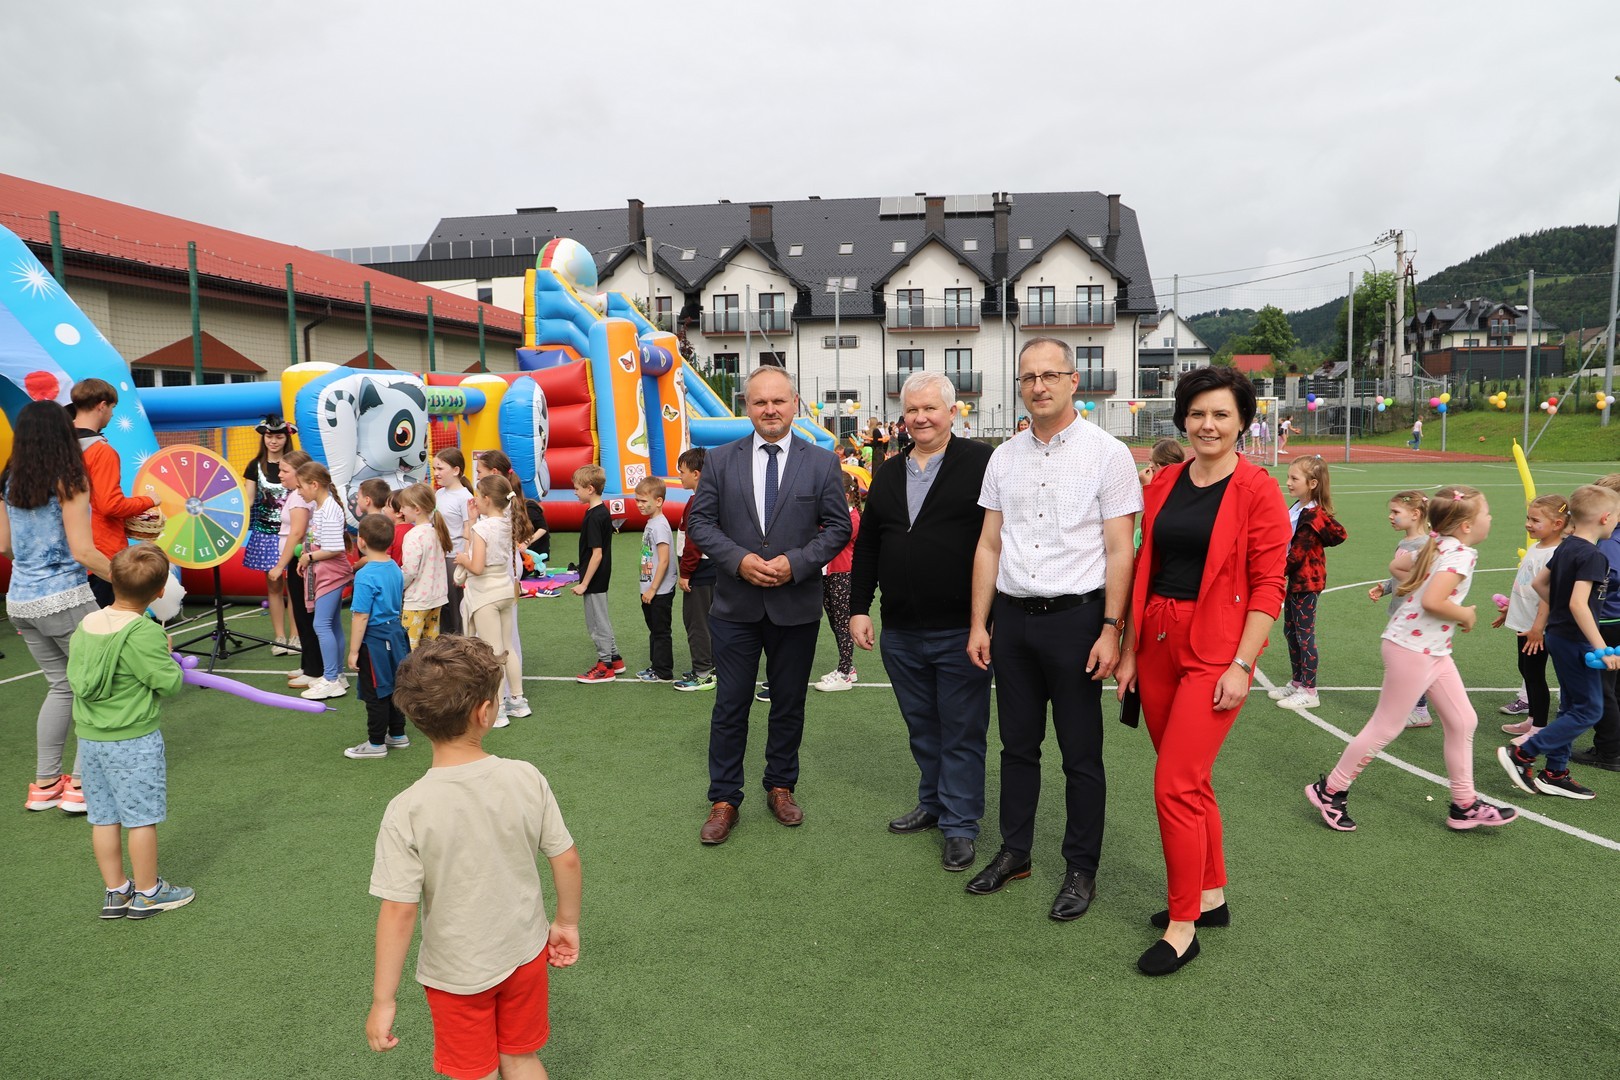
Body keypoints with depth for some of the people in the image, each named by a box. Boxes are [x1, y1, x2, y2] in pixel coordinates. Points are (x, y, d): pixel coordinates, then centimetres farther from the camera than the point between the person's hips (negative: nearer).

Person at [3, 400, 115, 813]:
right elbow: (82, 552, -17)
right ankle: (82, 784, 5)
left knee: (61, 684, 18)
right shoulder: (69, 481, -12)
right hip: (64, 599, -7)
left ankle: (45, 783, 21)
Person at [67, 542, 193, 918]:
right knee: (141, 817, 6)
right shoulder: (144, 633, -20)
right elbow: (169, 682, -15)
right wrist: (167, 655, 2)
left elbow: (74, 676, 9)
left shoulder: (85, 625, 0)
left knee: (103, 817, 14)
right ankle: (147, 893, 18)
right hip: (134, 740, -7)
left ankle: (115, 892, 25)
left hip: (89, 738, 7)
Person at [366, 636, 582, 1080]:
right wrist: (568, 923, 8)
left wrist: (383, 1001, -9)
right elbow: (567, 860, -9)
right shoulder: (525, 778, -18)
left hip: (456, 974, -2)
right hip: (524, 955, 2)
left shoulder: (407, 811, -24)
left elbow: (399, 911, -21)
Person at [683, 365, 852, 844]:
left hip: (797, 606, 0)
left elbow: (838, 527, -1)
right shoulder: (721, 460, 2)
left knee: (789, 703, 13)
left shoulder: (823, 463, 0)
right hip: (735, 605, 0)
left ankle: (781, 787, 31)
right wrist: (739, 560, -14)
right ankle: (724, 800, 17)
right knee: (730, 705, 5)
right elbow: (699, 520, 1)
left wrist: (796, 562, -15)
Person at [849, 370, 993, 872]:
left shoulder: (981, 463, -7)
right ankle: (933, 803, 36)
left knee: (962, 732, 6)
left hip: (960, 631, -6)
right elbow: (866, 545, 16)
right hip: (901, 632, 6)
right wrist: (859, 608, 10)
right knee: (921, 727, 19)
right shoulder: (888, 474, 12)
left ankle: (960, 825, 19)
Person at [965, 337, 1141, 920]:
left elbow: (1120, 551, -7)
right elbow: (989, 545, 11)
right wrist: (978, 624, 7)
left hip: (1075, 616, -4)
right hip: (1013, 616, 4)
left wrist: (1110, 630, -13)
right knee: (1018, 745, 15)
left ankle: (1081, 869, 22)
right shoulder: (1004, 457, 9)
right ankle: (1014, 852, 30)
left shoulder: (1108, 453, -4)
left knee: (1081, 754, 6)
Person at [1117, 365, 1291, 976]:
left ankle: (1182, 925, 8)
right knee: (1193, 781, 16)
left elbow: (1268, 586, -9)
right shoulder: (1164, 483, 9)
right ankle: (1212, 895, 34)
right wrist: (1128, 651, 9)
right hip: (1158, 644, 6)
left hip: (1214, 653, -6)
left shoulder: (1257, 490, -6)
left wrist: (1241, 666, -15)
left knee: (1175, 786, -8)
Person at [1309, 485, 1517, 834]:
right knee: (1386, 727, -1)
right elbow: (1432, 601, -30)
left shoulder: (1439, 545, 8)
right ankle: (1329, 791, 10)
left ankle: (1465, 805, 22)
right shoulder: (1462, 554, -18)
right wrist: (1465, 615, -13)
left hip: (1433, 650, 10)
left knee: (1463, 721, 13)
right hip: (1411, 650, -10)